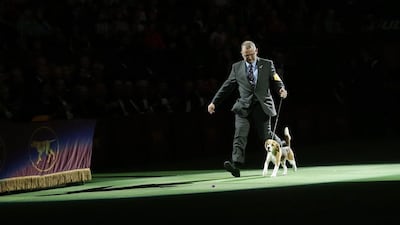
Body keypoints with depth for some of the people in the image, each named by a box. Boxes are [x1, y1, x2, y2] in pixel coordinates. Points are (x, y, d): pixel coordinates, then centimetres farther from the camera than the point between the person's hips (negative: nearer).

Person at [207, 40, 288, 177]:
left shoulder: (267, 64, 6)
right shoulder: (236, 67, 9)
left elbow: (276, 81, 7)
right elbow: (227, 87, 11)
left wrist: (281, 89, -16)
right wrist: (214, 103, 5)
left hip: (262, 107, -1)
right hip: (243, 108, 1)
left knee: (266, 135, 6)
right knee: (240, 135, -15)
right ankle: (236, 165, -25)